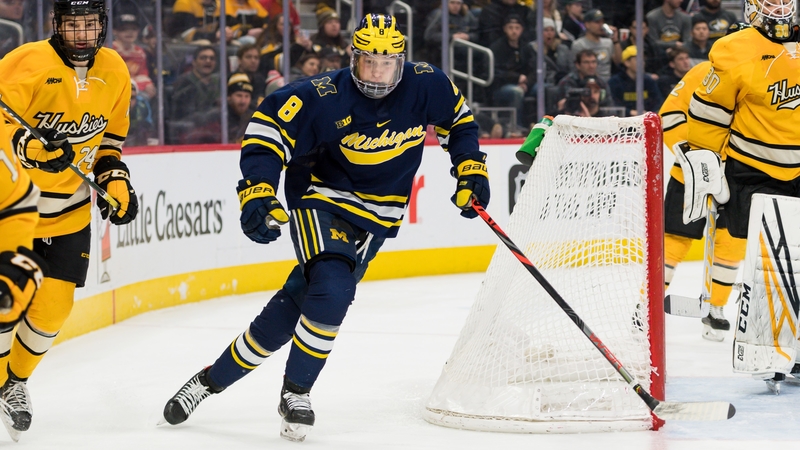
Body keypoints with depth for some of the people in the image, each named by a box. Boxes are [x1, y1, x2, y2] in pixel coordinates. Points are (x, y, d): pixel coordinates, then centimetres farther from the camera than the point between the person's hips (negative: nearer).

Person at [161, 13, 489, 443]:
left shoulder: (426, 86, -10)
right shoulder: (326, 97, -22)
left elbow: (457, 119, 11)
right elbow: (267, 124, -19)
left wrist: (471, 169, 5)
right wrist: (257, 193, -29)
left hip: (373, 218, 4)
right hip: (319, 201, -4)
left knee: (297, 304, -1)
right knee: (332, 288, -25)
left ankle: (213, 379, 12)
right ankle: (294, 393, -6)